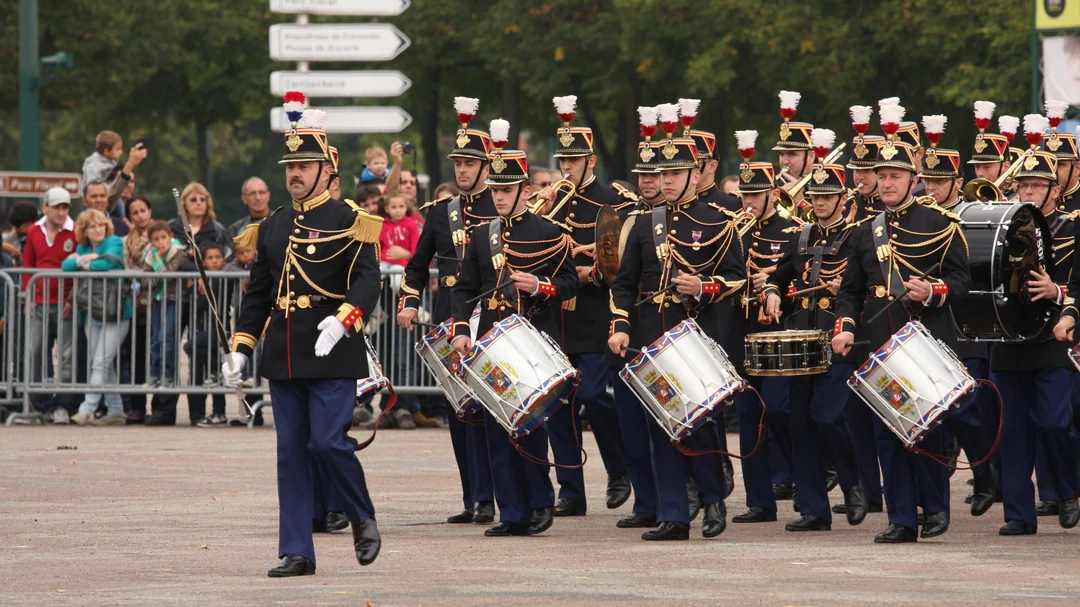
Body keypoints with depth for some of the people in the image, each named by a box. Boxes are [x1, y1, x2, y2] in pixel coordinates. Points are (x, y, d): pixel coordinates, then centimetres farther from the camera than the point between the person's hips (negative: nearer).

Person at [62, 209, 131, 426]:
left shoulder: (114, 242, -4)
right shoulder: (82, 248, 14)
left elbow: (109, 263, -22)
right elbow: (65, 265, 1)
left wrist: (85, 265, -6)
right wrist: (82, 260, -16)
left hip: (114, 314, -7)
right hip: (91, 314, 7)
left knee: (101, 363, -12)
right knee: (102, 365, 9)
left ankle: (87, 409, -14)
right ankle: (115, 412, 15)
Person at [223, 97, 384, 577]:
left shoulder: (349, 222, -3)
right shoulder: (272, 227, 15)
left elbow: (367, 281, -13)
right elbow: (258, 293, 19)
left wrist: (343, 321, -29)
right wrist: (240, 349, 12)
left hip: (332, 355, -6)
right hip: (283, 357, 6)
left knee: (327, 442, -12)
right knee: (291, 452, 4)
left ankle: (363, 520, 14)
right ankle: (296, 552, 6)